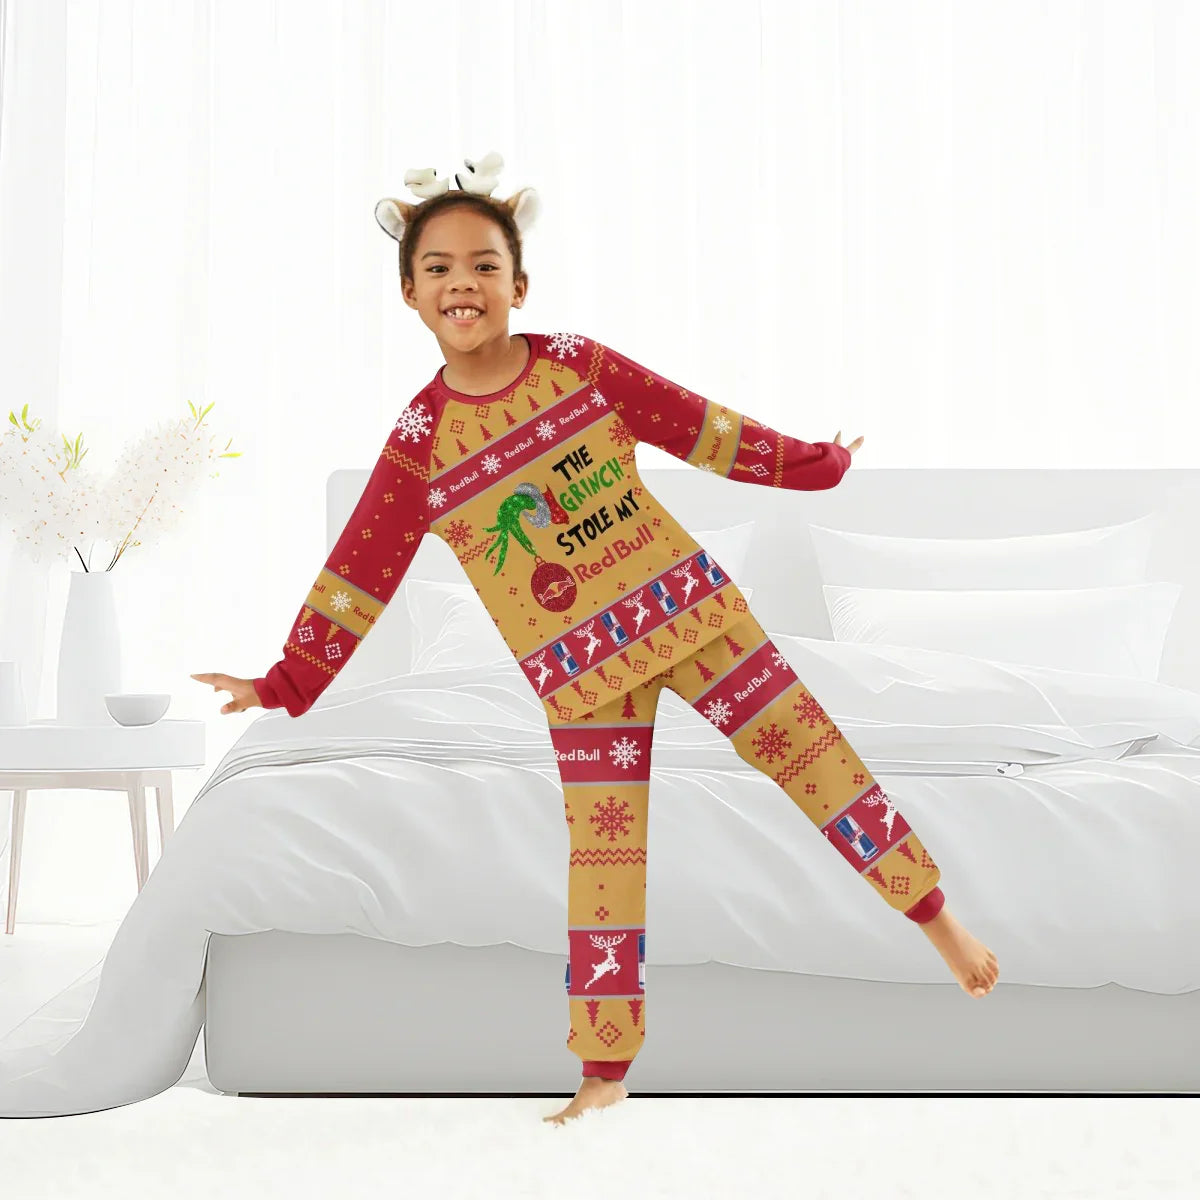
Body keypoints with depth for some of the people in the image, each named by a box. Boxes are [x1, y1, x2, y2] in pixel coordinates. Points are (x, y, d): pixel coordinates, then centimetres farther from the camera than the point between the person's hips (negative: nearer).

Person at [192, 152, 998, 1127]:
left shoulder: (579, 366, -3)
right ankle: (605, 1072, 15)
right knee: (602, 859, 3)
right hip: (578, 667, 0)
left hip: (683, 603, 1)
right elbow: (361, 572, 2)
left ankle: (939, 919, 20)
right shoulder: (419, 442, -4)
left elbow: (695, 424, 8)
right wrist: (289, 682, 4)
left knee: (811, 751, 3)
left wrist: (806, 461, 14)